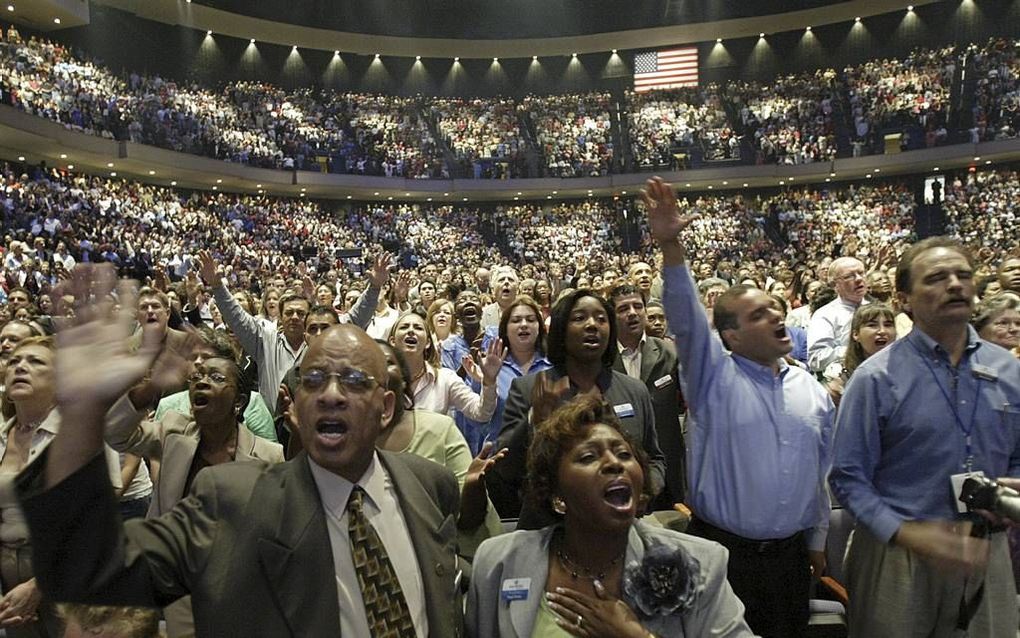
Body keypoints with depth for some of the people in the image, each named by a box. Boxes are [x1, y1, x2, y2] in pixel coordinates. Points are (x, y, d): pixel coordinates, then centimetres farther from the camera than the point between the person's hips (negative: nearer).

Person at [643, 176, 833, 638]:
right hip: (722, 550, -4)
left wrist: (817, 539, 15)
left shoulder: (811, 388, 6)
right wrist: (671, 246, -38)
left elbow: (820, 471, 11)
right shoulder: (713, 376, -9)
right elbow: (685, 318, -25)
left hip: (791, 555, 4)